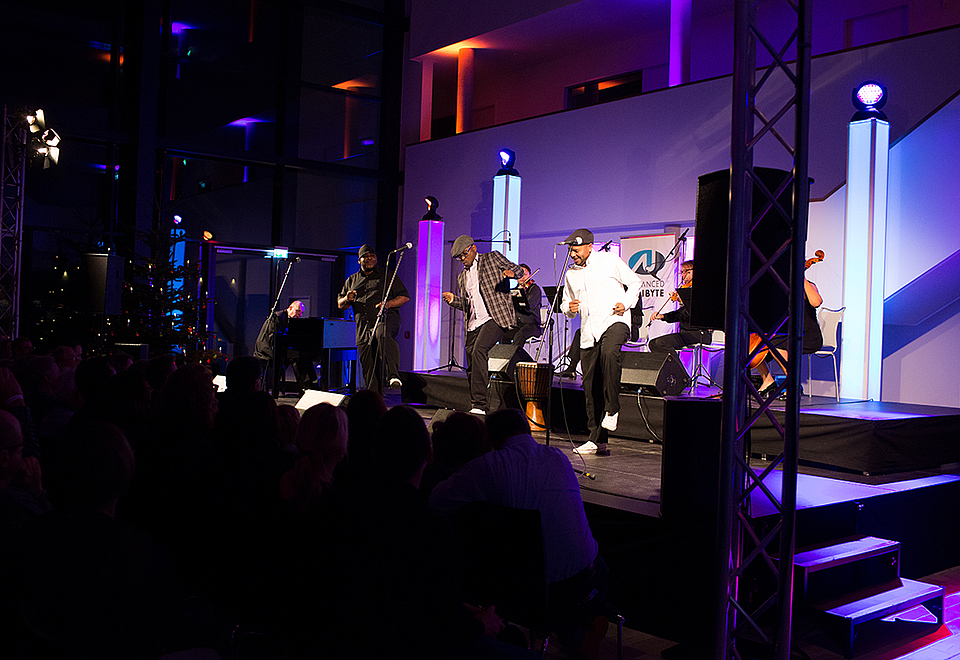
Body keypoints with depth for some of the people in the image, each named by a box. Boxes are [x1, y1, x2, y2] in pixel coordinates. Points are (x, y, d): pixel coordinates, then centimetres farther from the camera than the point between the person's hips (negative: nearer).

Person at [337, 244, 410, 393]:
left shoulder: (388, 276, 15)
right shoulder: (352, 280, 24)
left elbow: (405, 297, 9)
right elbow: (340, 304, 25)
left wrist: (388, 304, -9)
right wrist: (347, 299, 1)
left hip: (386, 318, -4)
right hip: (363, 326, 4)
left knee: (383, 335, -40)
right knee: (368, 367, -2)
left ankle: (393, 375, -48)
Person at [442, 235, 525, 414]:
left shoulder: (492, 258, 9)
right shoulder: (462, 277, 25)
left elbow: (517, 269, 8)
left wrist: (511, 272, -16)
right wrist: (453, 300, 4)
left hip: (495, 318, -7)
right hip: (473, 324, 7)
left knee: (478, 351, -28)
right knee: (472, 371, 4)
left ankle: (479, 405, -29)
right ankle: (475, 407, 18)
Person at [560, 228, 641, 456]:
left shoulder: (610, 260, 3)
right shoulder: (571, 274, 17)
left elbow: (634, 282, 10)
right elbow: (566, 304, 25)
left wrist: (626, 303, -7)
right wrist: (569, 308, 1)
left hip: (614, 321, -5)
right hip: (588, 332, 5)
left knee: (609, 353, -38)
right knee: (591, 385, 1)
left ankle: (612, 409, -23)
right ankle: (596, 439, 8)